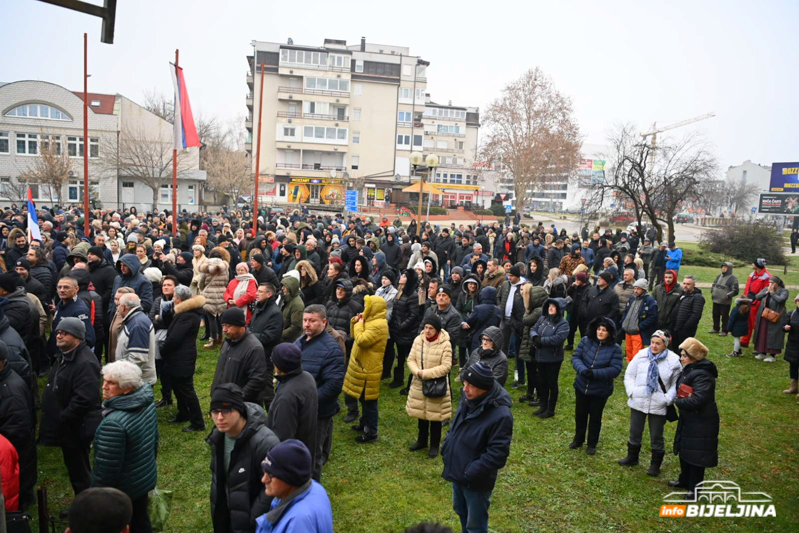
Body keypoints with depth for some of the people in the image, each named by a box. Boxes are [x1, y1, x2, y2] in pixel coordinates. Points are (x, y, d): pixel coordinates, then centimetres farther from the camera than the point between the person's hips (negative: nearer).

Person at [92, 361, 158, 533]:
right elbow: (154, 441, 8)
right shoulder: (148, 404, -6)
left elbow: (106, 469, -24)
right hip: (145, 479, 7)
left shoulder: (114, 423, -32)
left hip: (121, 490, -7)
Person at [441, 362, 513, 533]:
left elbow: (497, 454, -26)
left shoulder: (501, 415, -29)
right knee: (461, 511, 29)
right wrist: (446, 449, 3)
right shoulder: (467, 399, -6)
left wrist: (471, 473, -23)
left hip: (476, 481, -7)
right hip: (457, 472, 7)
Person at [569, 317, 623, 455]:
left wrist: (595, 373, -29)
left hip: (600, 390, -2)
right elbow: (575, 357, -8)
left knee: (595, 417, 14)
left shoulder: (615, 348, -14)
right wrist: (582, 370, -28)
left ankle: (592, 444, 35)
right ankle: (578, 439, 41)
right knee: (580, 414, 19)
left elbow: (616, 369, -19)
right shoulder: (586, 341, -9)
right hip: (581, 386, 2)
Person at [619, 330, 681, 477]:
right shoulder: (641, 355, -5)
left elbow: (676, 384, -3)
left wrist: (668, 399, -14)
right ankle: (632, 457, 40)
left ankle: (656, 465, 32)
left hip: (658, 406, -2)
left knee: (656, 437, 12)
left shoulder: (673, 360, -10)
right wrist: (631, 392, -9)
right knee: (635, 432, 19)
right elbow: (629, 375, 2)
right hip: (638, 402, 3)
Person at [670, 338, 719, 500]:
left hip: (700, 422, -9)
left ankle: (694, 488, 20)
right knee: (684, 450, 20)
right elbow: (682, 391, 17)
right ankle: (684, 480, 37)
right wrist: (679, 401, -3)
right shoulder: (689, 370, 5)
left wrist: (678, 402, -17)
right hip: (688, 419, 9)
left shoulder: (702, 375, -26)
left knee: (696, 454, 4)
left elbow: (698, 400, -32)